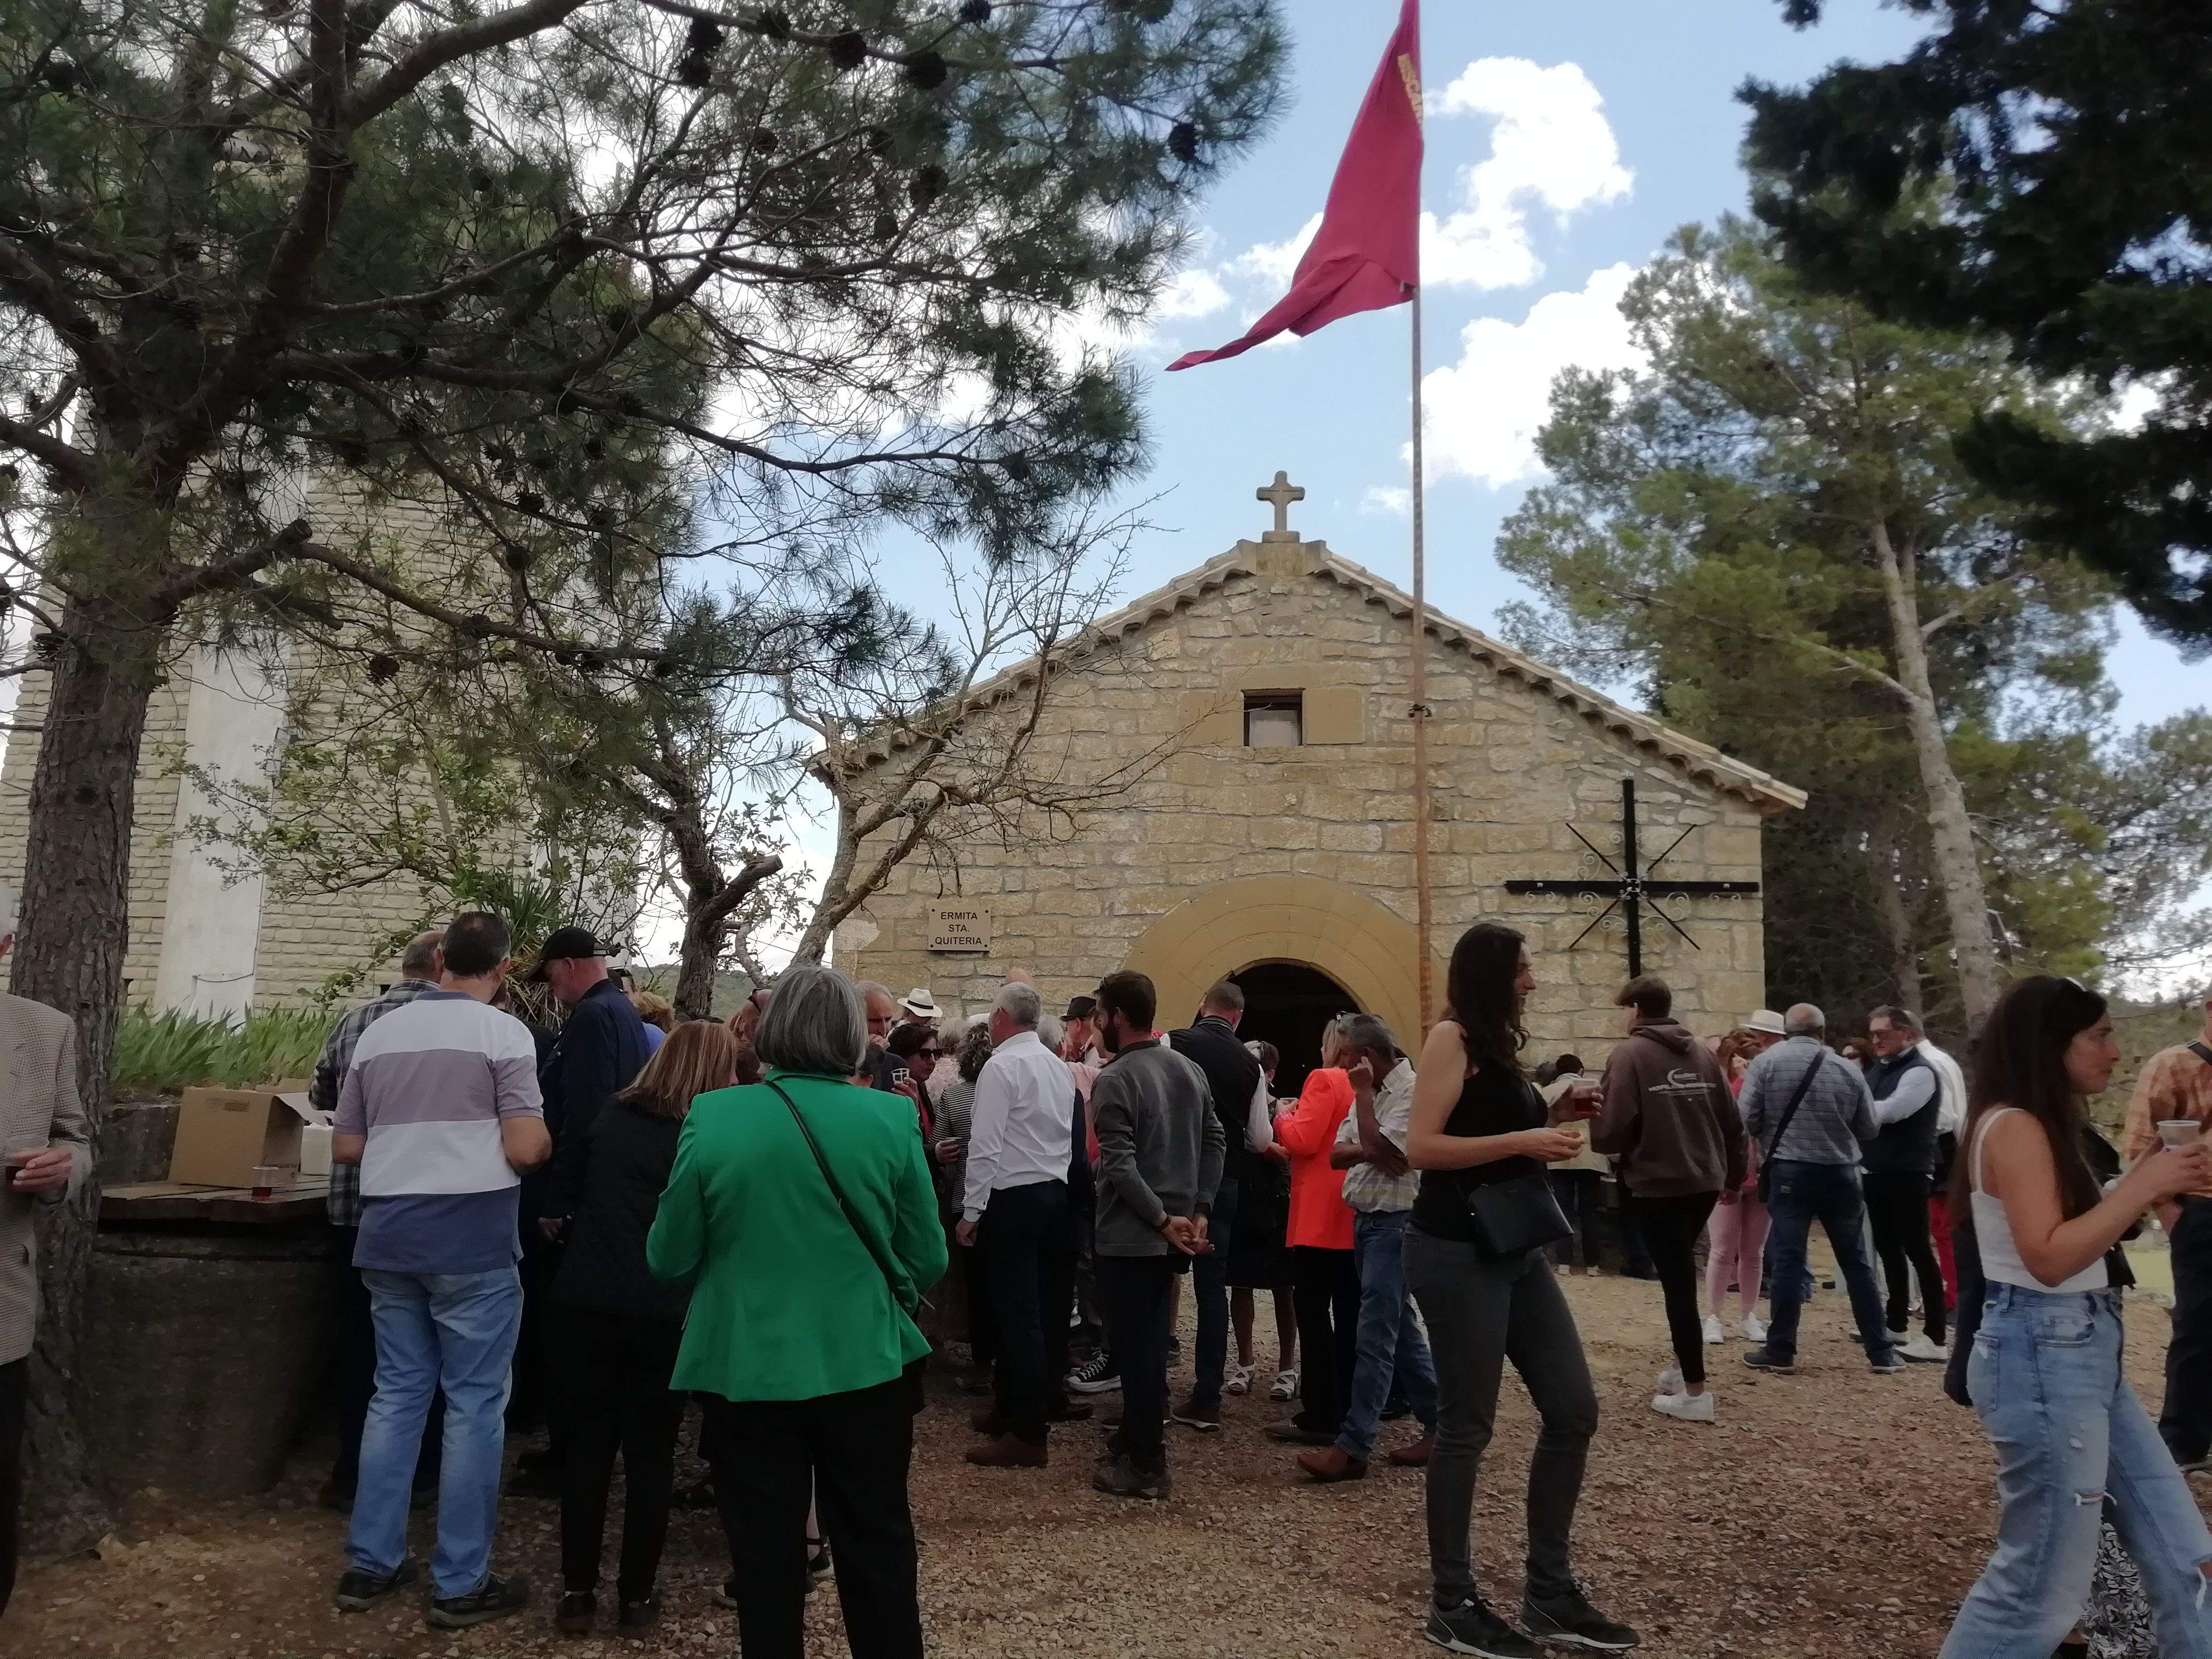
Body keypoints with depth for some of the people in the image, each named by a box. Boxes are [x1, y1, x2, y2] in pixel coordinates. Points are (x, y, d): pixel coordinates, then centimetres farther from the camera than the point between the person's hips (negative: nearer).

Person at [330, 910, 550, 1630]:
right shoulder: (503, 1032, -9)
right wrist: (547, 1140, 5)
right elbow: (525, 1150, -16)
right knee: (474, 1403, 2)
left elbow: (345, 1146, 15)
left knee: (397, 1392, 16)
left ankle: (371, 1563, 21)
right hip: (471, 1235, -6)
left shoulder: (378, 1032, 10)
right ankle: (460, 1583, 8)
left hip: (388, 1233, 6)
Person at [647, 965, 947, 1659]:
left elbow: (667, 1257, -1)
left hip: (748, 1370, 0)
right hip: (867, 1366, 0)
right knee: (878, 1550, 16)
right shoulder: (892, 1118, -9)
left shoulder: (712, 1117, -10)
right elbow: (928, 1262, -2)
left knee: (766, 1557, 15)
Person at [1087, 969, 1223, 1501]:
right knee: (1150, 1341, 19)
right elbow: (1214, 1142, 7)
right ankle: (1137, 1438, 32)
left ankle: (1145, 1466, 9)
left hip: (1130, 1235, -7)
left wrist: (1163, 1219, -16)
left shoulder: (1114, 1079, -16)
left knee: (1135, 1346, 2)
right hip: (1173, 1231, 8)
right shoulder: (1190, 1069, 7)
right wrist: (1198, 1210, 5)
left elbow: (1119, 1166, -22)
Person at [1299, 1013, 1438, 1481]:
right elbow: (1337, 1154, 11)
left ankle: (1352, 1448, -9)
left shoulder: (1411, 1091, -14)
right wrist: (1368, 1151, -10)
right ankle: (1439, 1424, 23)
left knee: (1375, 1336, -9)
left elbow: (1377, 1149, -22)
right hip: (1367, 1220, 10)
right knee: (1399, 1330, 14)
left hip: (1393, 1222, -10)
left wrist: (1363, 1093, -14)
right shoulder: (1374, 1093, 15)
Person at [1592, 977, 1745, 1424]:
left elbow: (1612, 1128, -18)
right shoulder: (1701, 1052, 8)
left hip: (1659, 1185, -6)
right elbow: (1732, 1121, 10)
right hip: (1704, 1181, 7)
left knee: (1677, 1283, -1)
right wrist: (1733, 1174, 24)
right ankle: (1684, 1367, 29)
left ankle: (1695, 1392, 3)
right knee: (1682, 1273, 22)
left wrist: (1598, 1137, 5)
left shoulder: (1629, 1054, -11)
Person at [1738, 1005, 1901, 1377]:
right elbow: (1869, 1129, 7)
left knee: (1788, 1260, 1)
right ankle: (1881, 1352, 18)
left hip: (1788, 1171, -2)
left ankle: (1780, 1351, 4)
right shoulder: (1848, 1069, 1)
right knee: (1856, 1262, 11)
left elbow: (1747, 1120, -9)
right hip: (1841, 1173, 2)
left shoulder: (1765, 1063, -5)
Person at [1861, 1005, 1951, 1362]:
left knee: (1918, 1251, -5)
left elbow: (1889, 1112, -24)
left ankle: (1935, 1339, -1)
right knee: (1888, 1249, 15)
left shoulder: (1920, 1072, -12)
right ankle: (1896, 1327, 26)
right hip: (1875, 1172, 8)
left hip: (1907, 1175, -8)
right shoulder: (1877, 1069, 14)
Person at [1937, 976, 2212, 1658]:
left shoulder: (2044, 1127, 13)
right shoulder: (2013, 1127, -16)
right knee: (2044, 1584, -2)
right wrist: (2144, 1186, -17)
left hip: (2087, 1353, 10)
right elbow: (2049, 1257, -23)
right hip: (2042, 1357, -10)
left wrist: (2155, 1182, 5)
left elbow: (2087, 1234, 15)